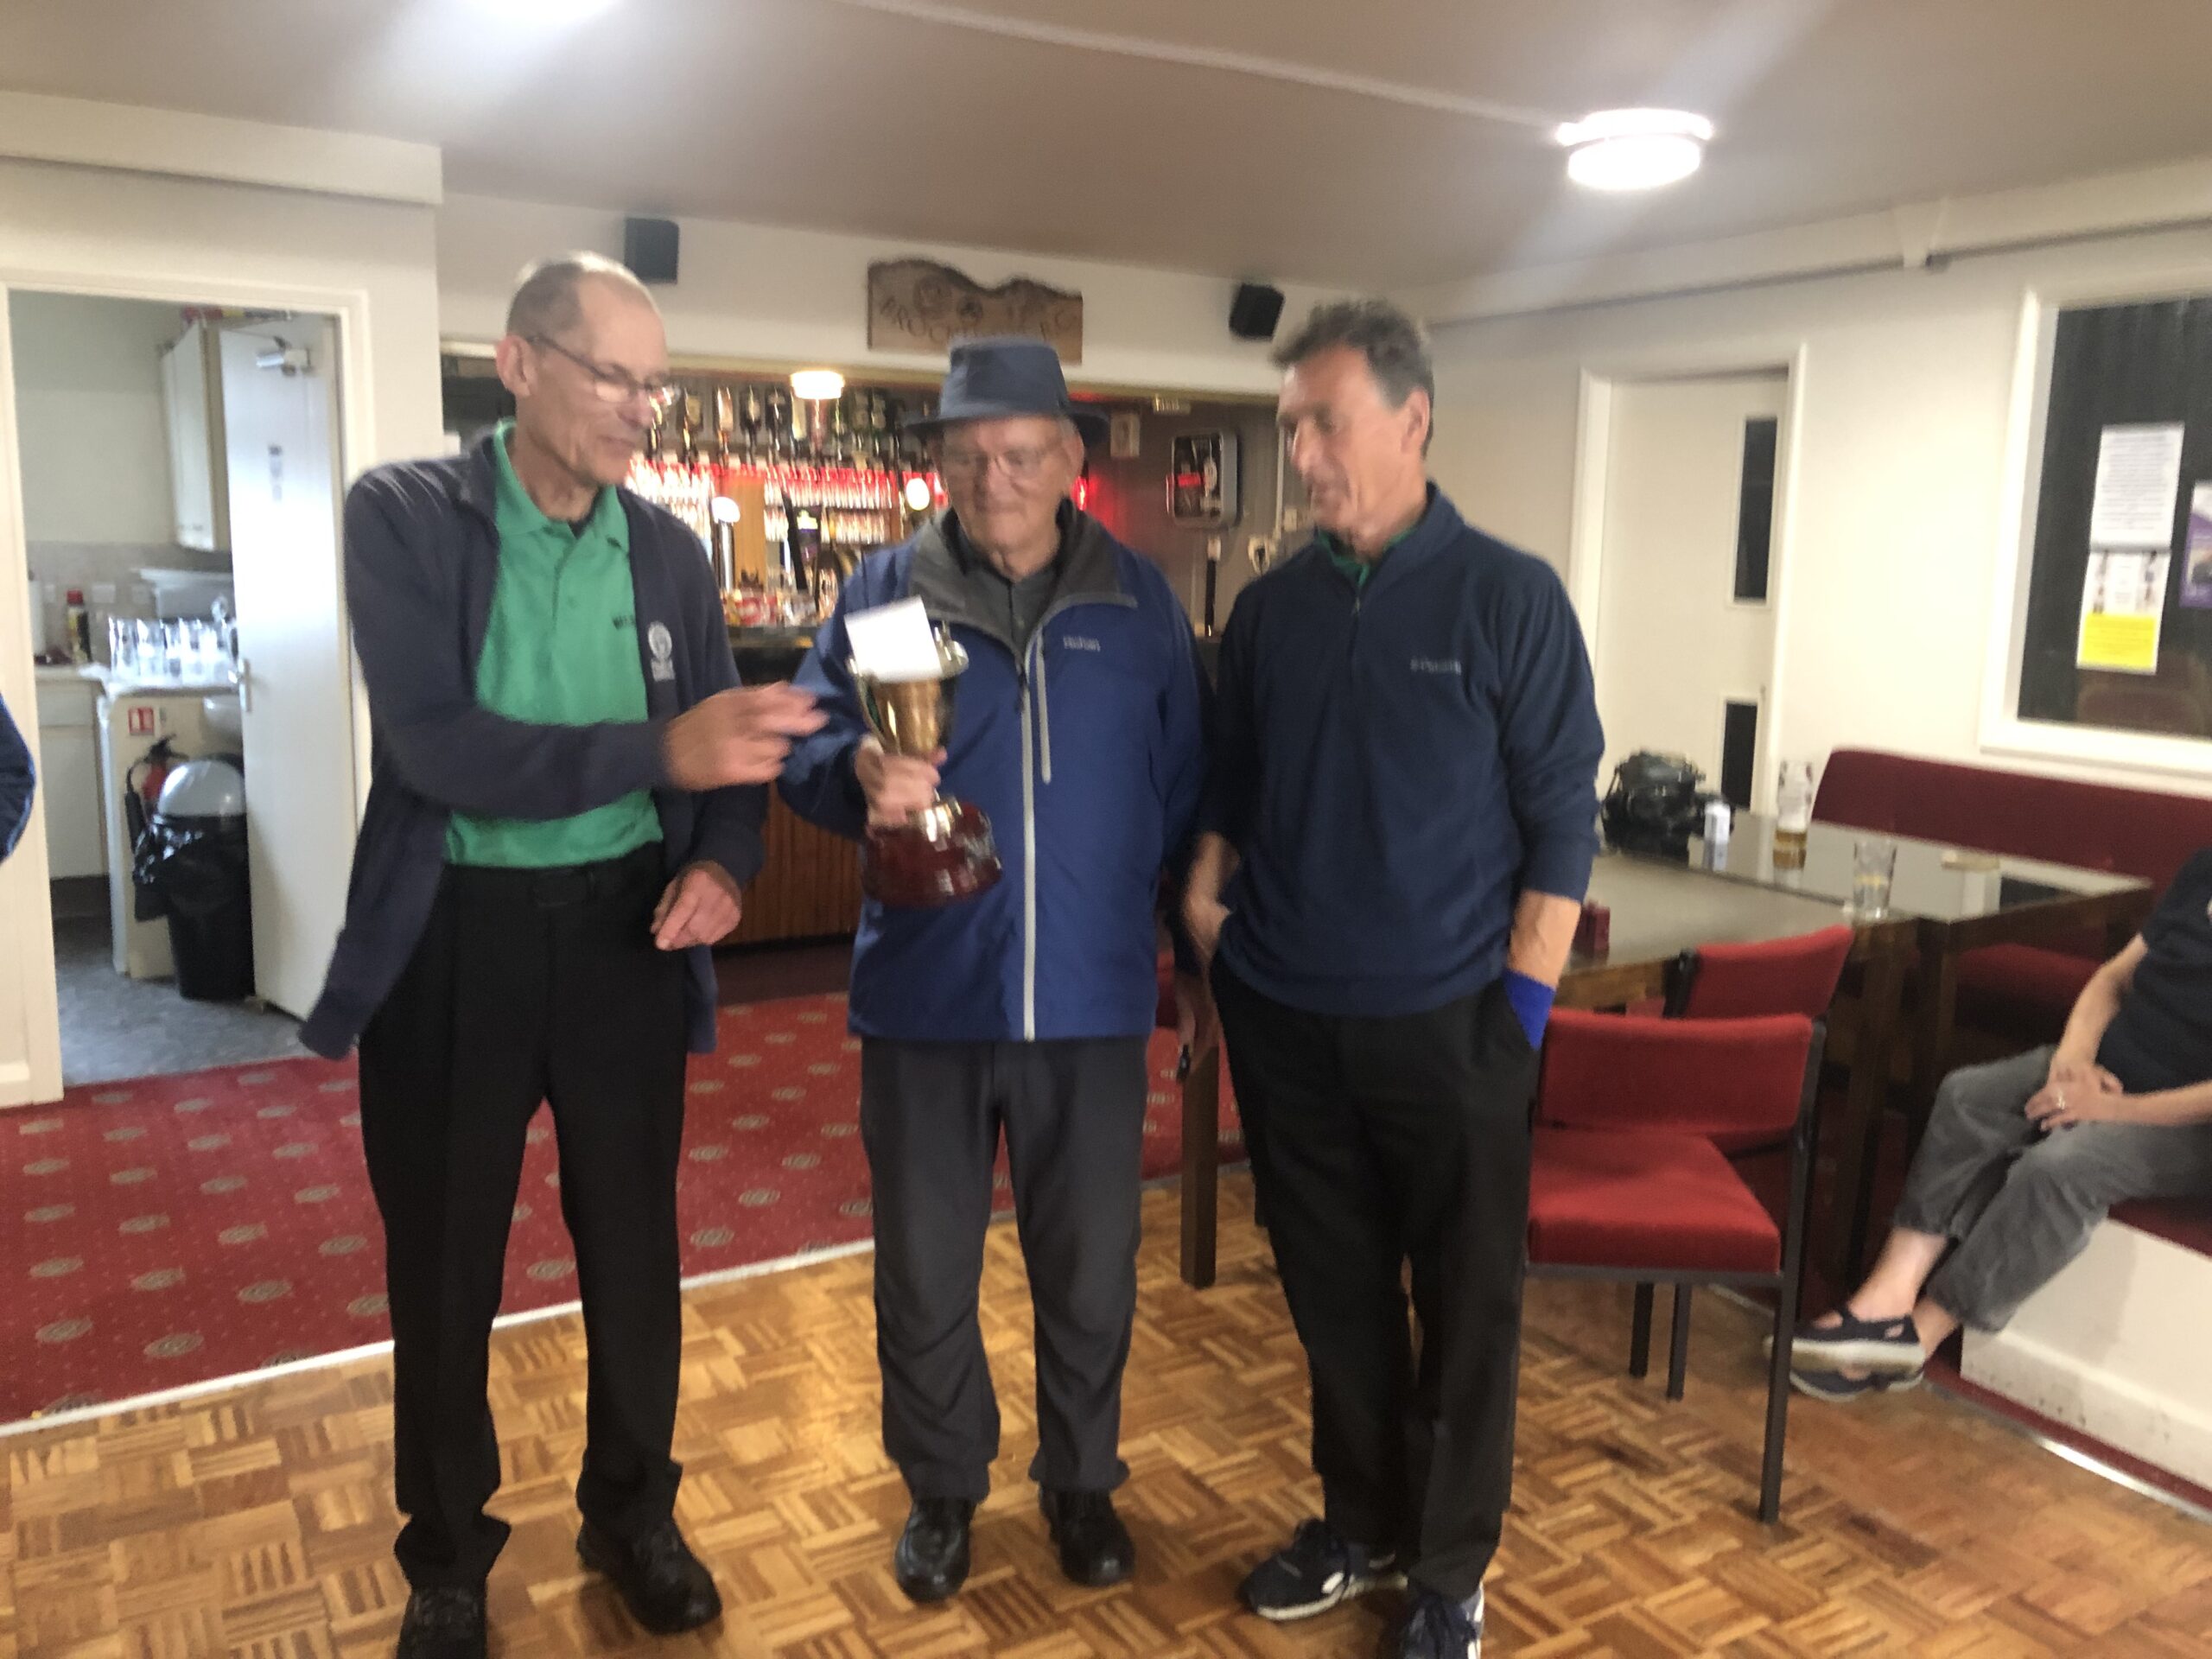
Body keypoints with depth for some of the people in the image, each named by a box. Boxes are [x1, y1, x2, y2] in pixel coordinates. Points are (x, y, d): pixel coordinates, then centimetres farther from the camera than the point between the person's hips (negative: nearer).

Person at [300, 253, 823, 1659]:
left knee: (635, 1247, 14)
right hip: (455, 930, -3)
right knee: (443, 1266, 12)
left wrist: (722, 863, -13)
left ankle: (634, 1514, 37)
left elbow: (725, 743, 8)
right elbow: (438, 745, -22)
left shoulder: (670, 549, 3)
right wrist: (655, 750, -32)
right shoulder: (404, 514, -9)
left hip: (624, 925, 3)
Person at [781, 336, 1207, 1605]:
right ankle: (942, 1487, 36)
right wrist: (859, 772, -27)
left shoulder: (1138, 599, 4)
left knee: (1089, 1265, 14)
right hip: (925, 993, 0)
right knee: (924, 1269, 12)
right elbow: (803, 745, -3)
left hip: (1092, 996, 1)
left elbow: (1184, 788, 9)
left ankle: (1082, 1479, 37)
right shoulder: (885, 590, 1)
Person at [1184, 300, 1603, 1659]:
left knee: (1465, 1308, 10)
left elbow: (1562, 819, -6)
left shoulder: (1509, 598, -6)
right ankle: (1361, 1524, 37)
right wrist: (1209, 935, 5)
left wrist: (1524, 1008, -10)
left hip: (1447, 1024, -3)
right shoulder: (1270, 607, 5)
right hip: (1284, 1022, 4)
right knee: (1334, 1293, 16)